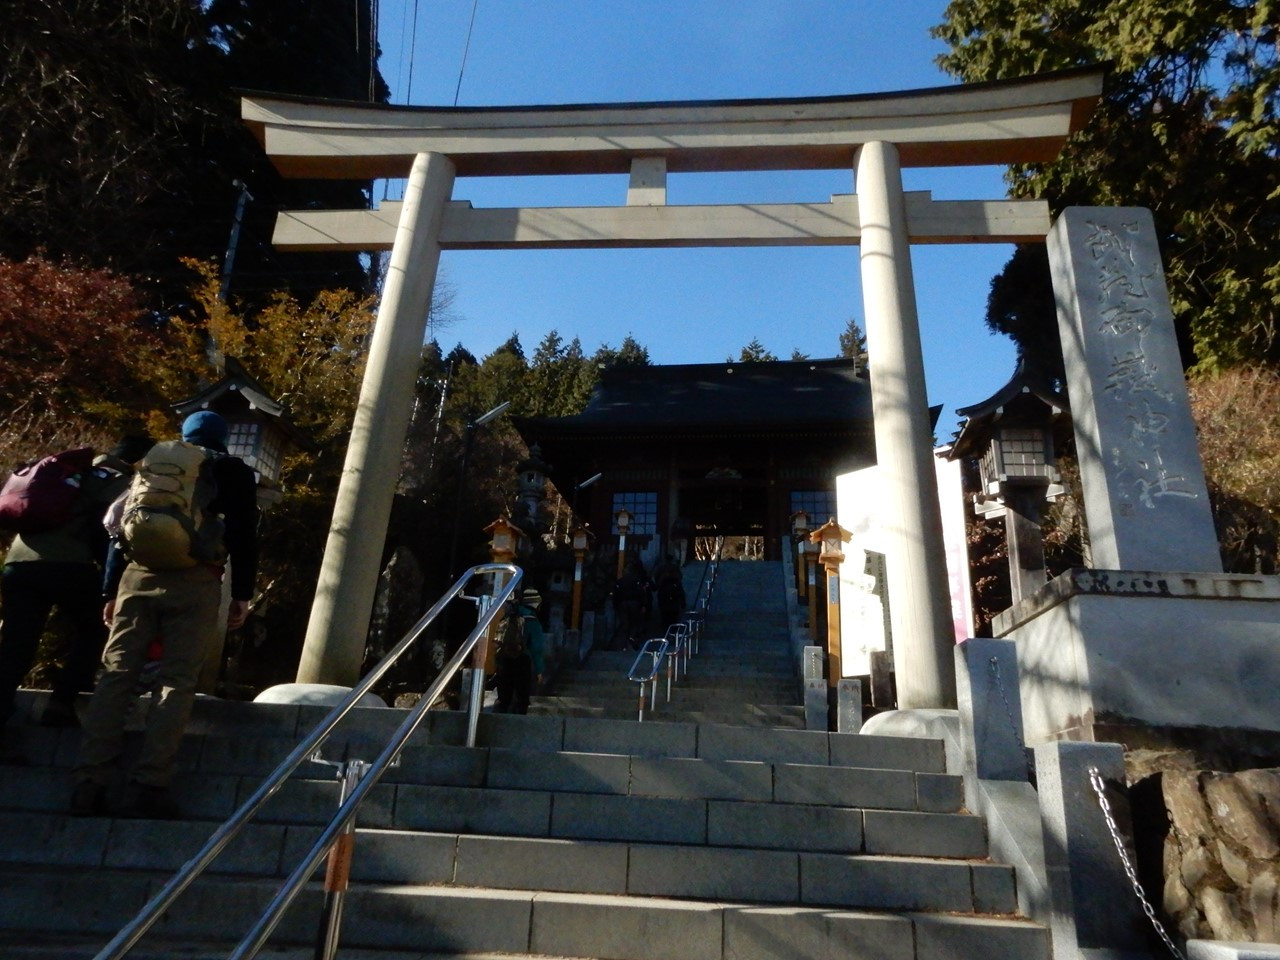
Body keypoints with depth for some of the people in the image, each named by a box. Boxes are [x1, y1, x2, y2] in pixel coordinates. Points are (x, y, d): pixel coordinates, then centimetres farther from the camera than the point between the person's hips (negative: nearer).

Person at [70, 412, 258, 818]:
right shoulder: (235, 472, 14)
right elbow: (244, 536, 4)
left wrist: (110, 591, 19)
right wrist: (242, 595, 4)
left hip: (139, 575, 3)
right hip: (196, 582, -3)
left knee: (116, 675, 2)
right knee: (177, 682, -5)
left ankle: (89, 784, -4)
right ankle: (148, 786, -12)